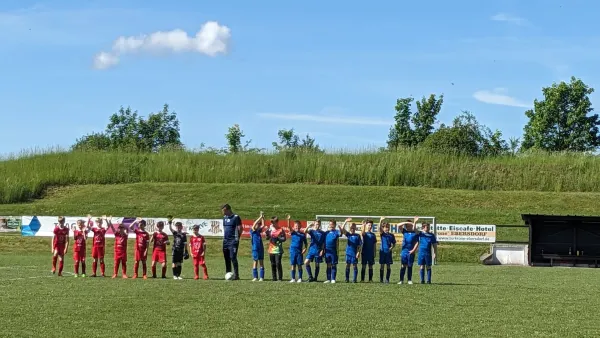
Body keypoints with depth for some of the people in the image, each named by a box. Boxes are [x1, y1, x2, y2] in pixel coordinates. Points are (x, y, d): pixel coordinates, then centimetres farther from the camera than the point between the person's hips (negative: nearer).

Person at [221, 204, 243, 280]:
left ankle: (236, 275, -7)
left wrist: (237, 237, -6)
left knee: (233, 257, -11)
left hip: (233, 241, -8)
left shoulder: (236, 217, -10)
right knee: (226, 258, 9)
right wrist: (224, 236, 15)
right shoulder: (225, 217, 14)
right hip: (225, 241, 8)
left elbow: (240, 229, -11)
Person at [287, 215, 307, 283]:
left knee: (299, 265, 2)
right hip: (293, 251, 0)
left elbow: (305, 243, 11)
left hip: (300, 251, 0)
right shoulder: (293, 232, 2)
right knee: (293, 265, 3)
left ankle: (300, 278, 9)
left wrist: (305, 248, -6)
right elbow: (289, 227, -15)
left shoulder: (303, 234, 5)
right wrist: (289, 220, -31)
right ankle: (293, 278, 9)